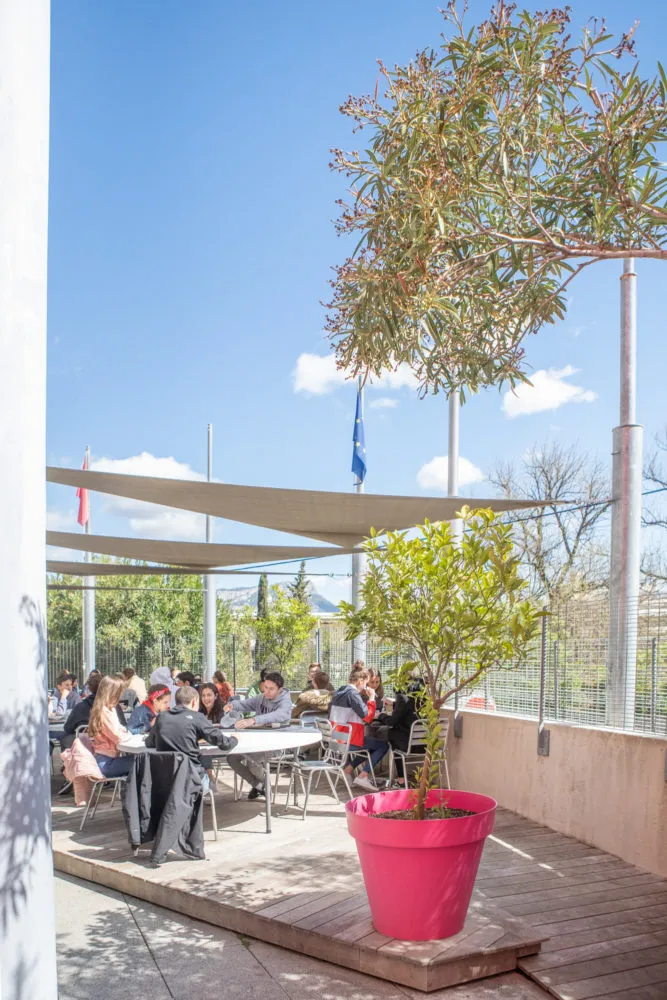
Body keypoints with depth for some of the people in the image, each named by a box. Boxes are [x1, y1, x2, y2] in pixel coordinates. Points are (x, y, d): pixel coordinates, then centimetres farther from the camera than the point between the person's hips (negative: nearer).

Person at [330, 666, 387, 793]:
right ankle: (363, 776, -5)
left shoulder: (339, 692, 12)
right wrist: (371, 698, -8)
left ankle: (349, 769, 17)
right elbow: (367, 716, -19)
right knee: (383, 745, 1)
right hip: (349, 741, -9)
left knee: (372, 744, 27)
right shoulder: (353, 694, -16)